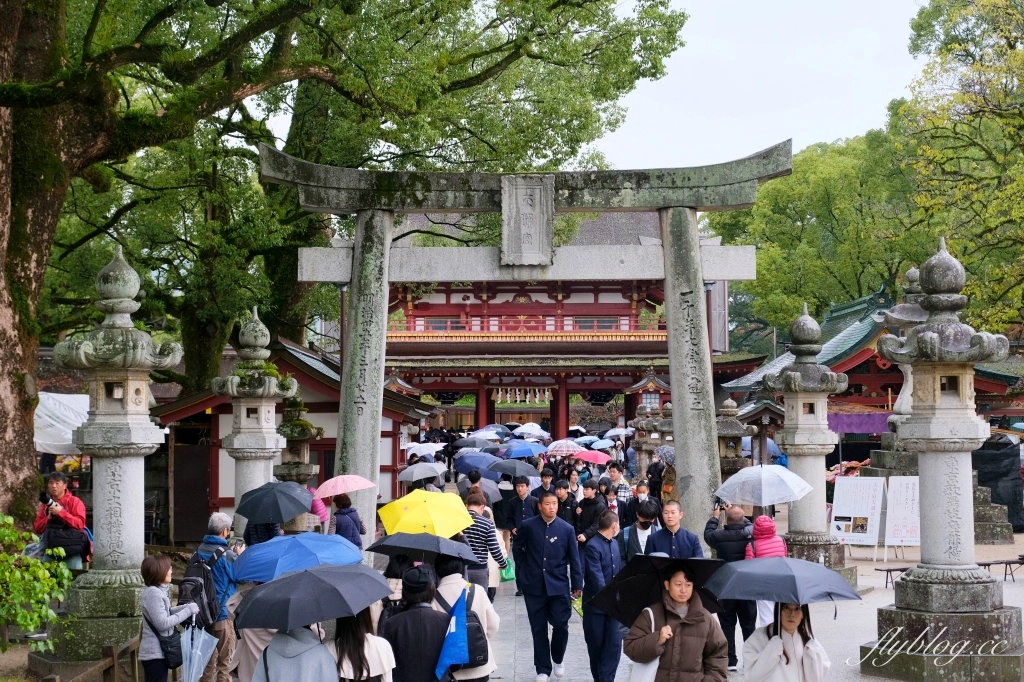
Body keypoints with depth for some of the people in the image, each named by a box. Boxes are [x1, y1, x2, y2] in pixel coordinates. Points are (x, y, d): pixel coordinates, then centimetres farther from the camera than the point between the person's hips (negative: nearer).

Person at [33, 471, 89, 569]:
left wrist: (61, 512, -15)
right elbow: (37, 528, 14)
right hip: (50, 546, 4)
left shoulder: (74, 501, 4)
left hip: (71, 546, -4)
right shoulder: (45, 505, 18)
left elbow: (80, 524, -9)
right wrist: (48, 518, -5)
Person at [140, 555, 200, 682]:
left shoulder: (157, 591, 13)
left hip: (157, 652, 10)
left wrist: (188, 607, 5)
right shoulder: (153, 593, -19)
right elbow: (162, 623, -23)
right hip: (155, 653, -10)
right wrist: (187, 611, -18)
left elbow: (166, 612, 18)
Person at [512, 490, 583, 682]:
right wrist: (523, 569, 8)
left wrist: (577, 584, 0)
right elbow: (517, 547, 13)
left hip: (559, 585, 0)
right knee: (539, 629, 4)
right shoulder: (528, 526, -3)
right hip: (534, 585, 0)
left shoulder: (567, 529, -2)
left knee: (561, 625, -2)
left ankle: (557, 659, 24)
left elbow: (574, 558, 1)